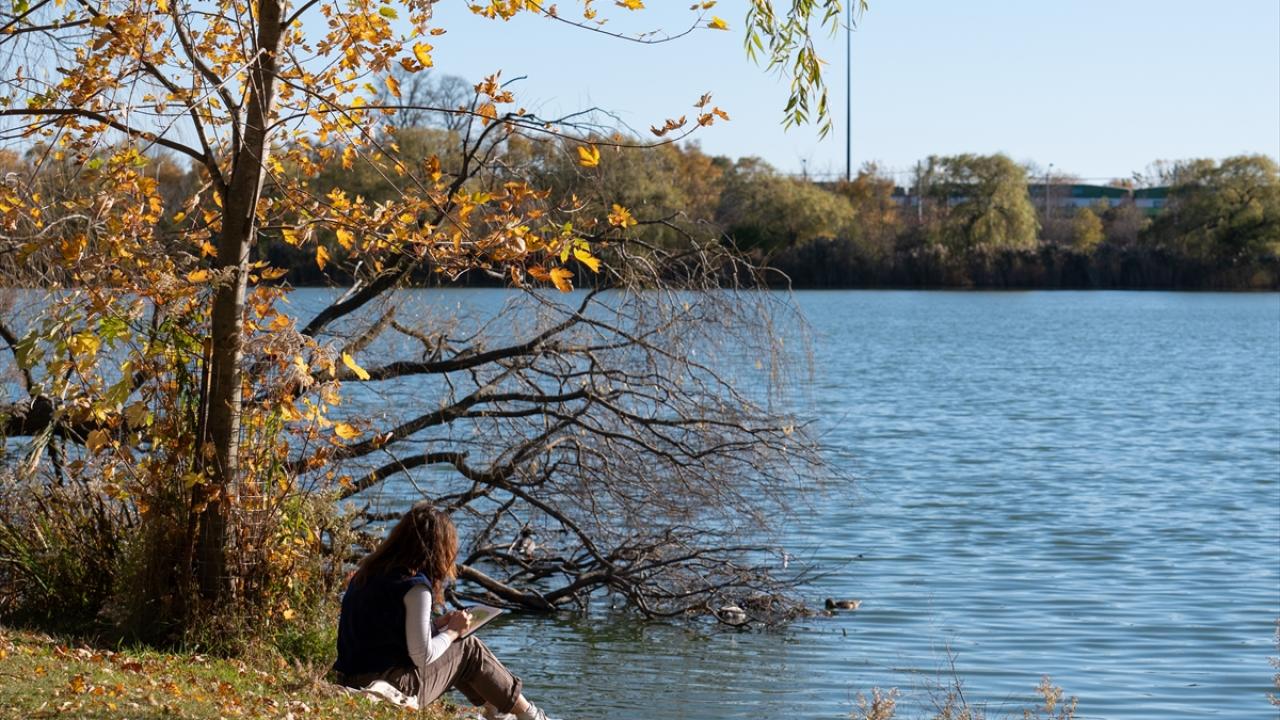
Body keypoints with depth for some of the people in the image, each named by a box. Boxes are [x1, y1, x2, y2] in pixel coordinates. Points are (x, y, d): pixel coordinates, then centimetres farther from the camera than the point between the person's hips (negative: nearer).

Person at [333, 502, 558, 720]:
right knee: (470, 648, 10)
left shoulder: (367, 572, 8)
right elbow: (422, 656, -17)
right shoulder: (415, 587, -17)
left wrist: (439, 624, 13)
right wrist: (453, 631, 0)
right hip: (394, 688, -8)